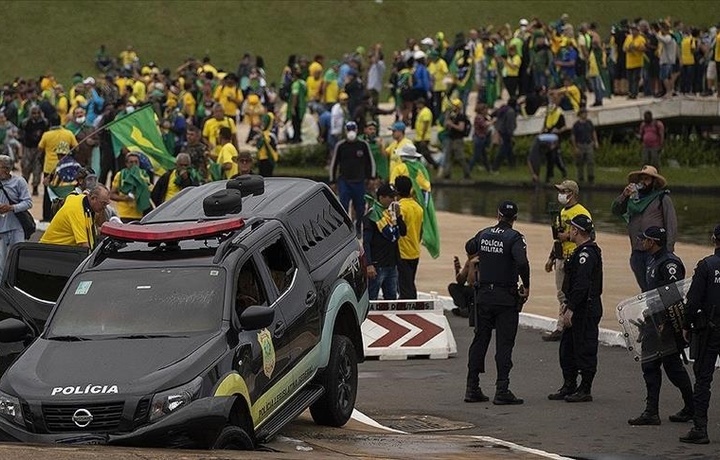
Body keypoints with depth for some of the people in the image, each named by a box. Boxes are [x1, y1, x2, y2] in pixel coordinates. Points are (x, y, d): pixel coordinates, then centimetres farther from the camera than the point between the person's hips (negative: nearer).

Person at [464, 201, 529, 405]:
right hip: (506, 297, -5)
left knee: (480, 340, 12)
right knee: (504, 344, -2)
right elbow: (522, 262, -27)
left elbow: (469, 248, 26)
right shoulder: (514, 238, -12)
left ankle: (472, 388, 13)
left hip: (483, 296, 5)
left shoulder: (483, 234, 5)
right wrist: (526, 286, -13)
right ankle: (502, 391, -6)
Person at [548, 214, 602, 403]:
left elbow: (581, 284, -26)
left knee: (585, 349, -4)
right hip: (579, 309, 11)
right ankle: (569, 386, 22)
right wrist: (569, 307, 20)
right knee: (567, 347, 15)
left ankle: (585, 390, 1)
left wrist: (571, 309, -26)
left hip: (586, 309, -11)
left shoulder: (586, 253, -18)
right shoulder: (584, 251, 17)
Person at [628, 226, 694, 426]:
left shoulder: (670, 263, -17)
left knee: (672, 366, -3)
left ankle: (692, 408, 7)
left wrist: (665, 322, -26)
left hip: (668, 323, -10)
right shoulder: (653, 261, 15)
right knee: (650, 366, 8)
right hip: (654, 323, 10)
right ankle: (651, 412, 12)